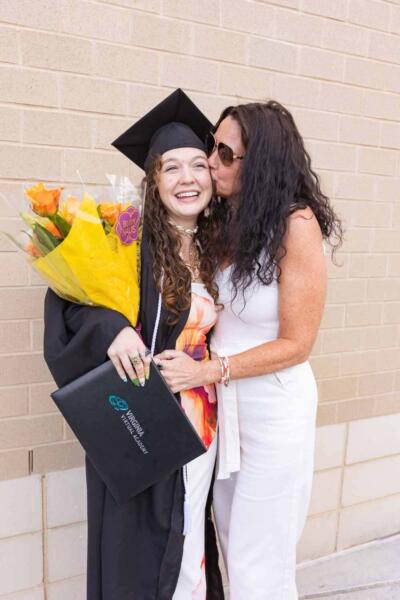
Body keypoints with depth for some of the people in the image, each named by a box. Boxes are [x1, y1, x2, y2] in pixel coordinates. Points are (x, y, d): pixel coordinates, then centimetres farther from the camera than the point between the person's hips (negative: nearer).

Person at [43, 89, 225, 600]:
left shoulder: (212, 250, 4)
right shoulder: (128, 242, -12)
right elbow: (67, 296, -11)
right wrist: (110, 328, -27)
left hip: (201, 419, 5)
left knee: (189, 534, 19)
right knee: (138, 537, 11)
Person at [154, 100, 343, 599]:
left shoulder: (296, 224, -19)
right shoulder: (231, 221, 3)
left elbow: (295, 345, -17)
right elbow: (216, 309, 5)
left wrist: (205, 371, -19)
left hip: (274, 408, -6)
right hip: (227, 401, 7)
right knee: (233, 544, 22)